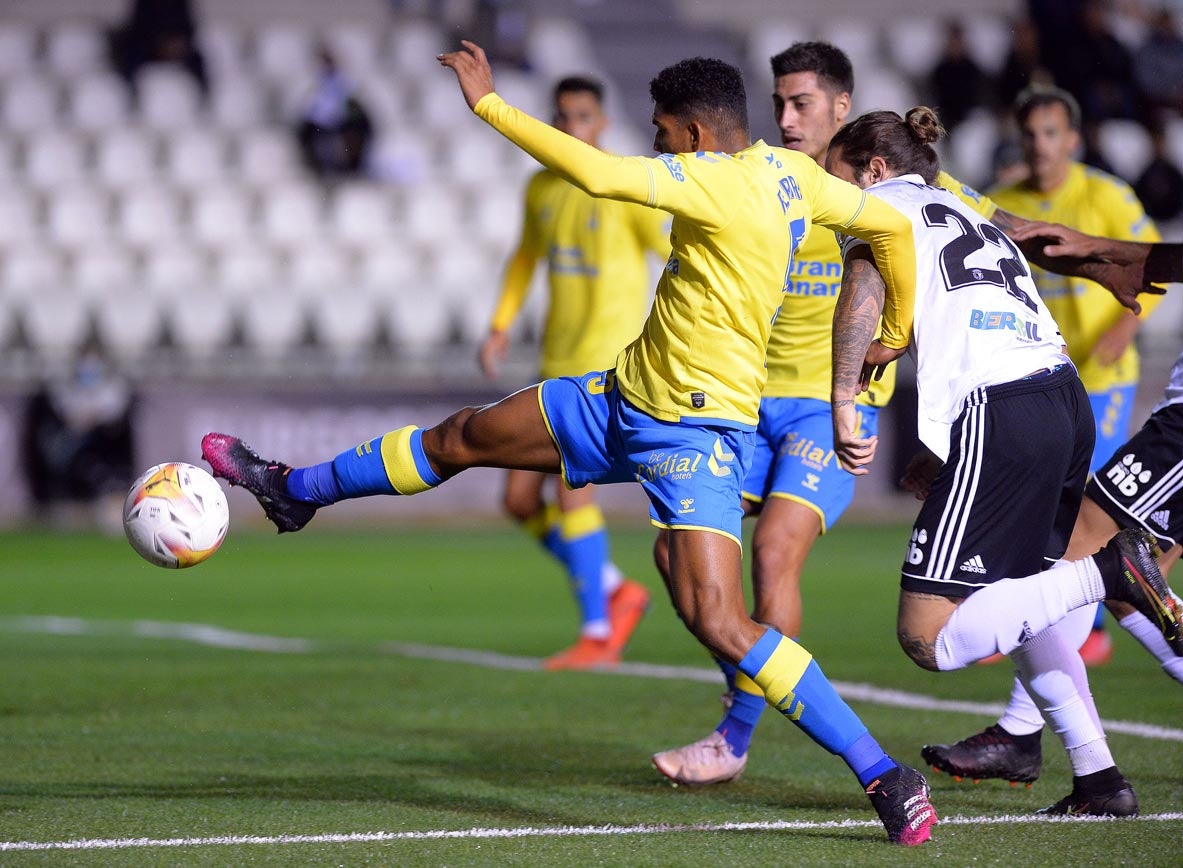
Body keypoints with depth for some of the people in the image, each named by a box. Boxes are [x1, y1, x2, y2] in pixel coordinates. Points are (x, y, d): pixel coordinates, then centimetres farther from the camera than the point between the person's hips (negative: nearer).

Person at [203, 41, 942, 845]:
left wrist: (488, 103, -26)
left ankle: (888, 779, -14)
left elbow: (598, 173, -35)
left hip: (696, 431, -10)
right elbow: (892, 223, 10)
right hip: (627, 395, 10)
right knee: (465, 436, 21)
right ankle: (297, 489, 43)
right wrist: (894, 332, 24)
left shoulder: (719, 181, -23)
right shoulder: (788, 172, 2)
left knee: (719, 622, -18)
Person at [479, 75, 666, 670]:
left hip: (607, 360, -7)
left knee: (571, 486, -17)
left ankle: (597, 634, -8)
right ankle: (614, 591, 20)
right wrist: (500, 325, 20)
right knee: (521, 499, 3)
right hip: (556, 365, 7)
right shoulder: (542, 189, 11)